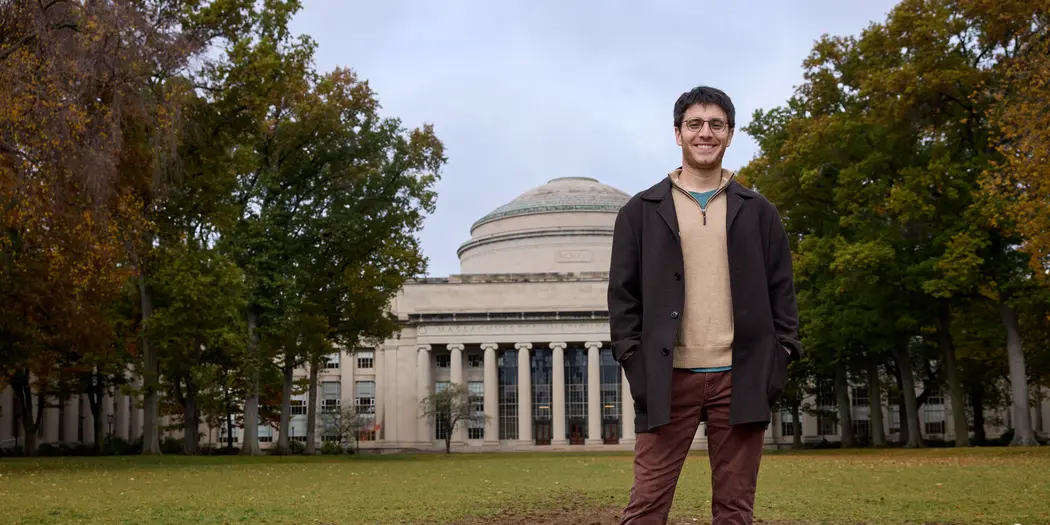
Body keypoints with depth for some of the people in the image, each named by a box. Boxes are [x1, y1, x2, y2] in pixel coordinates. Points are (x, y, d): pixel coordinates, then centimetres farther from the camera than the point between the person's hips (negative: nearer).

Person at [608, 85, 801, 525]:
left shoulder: (759, 212, 13)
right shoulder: (641, 211, 8)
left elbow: (781, 292, 10)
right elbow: (623, 295, 5)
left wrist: (777, 364, -1)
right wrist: (636, 366, -5)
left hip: (741, 377, 2)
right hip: (668, 377, -1)